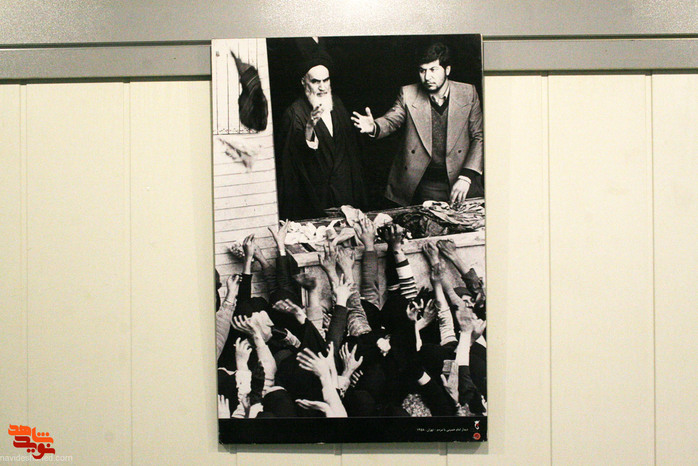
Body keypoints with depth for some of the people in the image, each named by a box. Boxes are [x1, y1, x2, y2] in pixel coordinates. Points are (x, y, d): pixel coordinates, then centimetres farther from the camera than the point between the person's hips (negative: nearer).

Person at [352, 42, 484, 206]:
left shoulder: (467, 93, 0)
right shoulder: (408, 94, 1)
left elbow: (479, 137, -1)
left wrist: (466, 177, -11)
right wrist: (374, 127, -23)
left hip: (461, 174, 1)